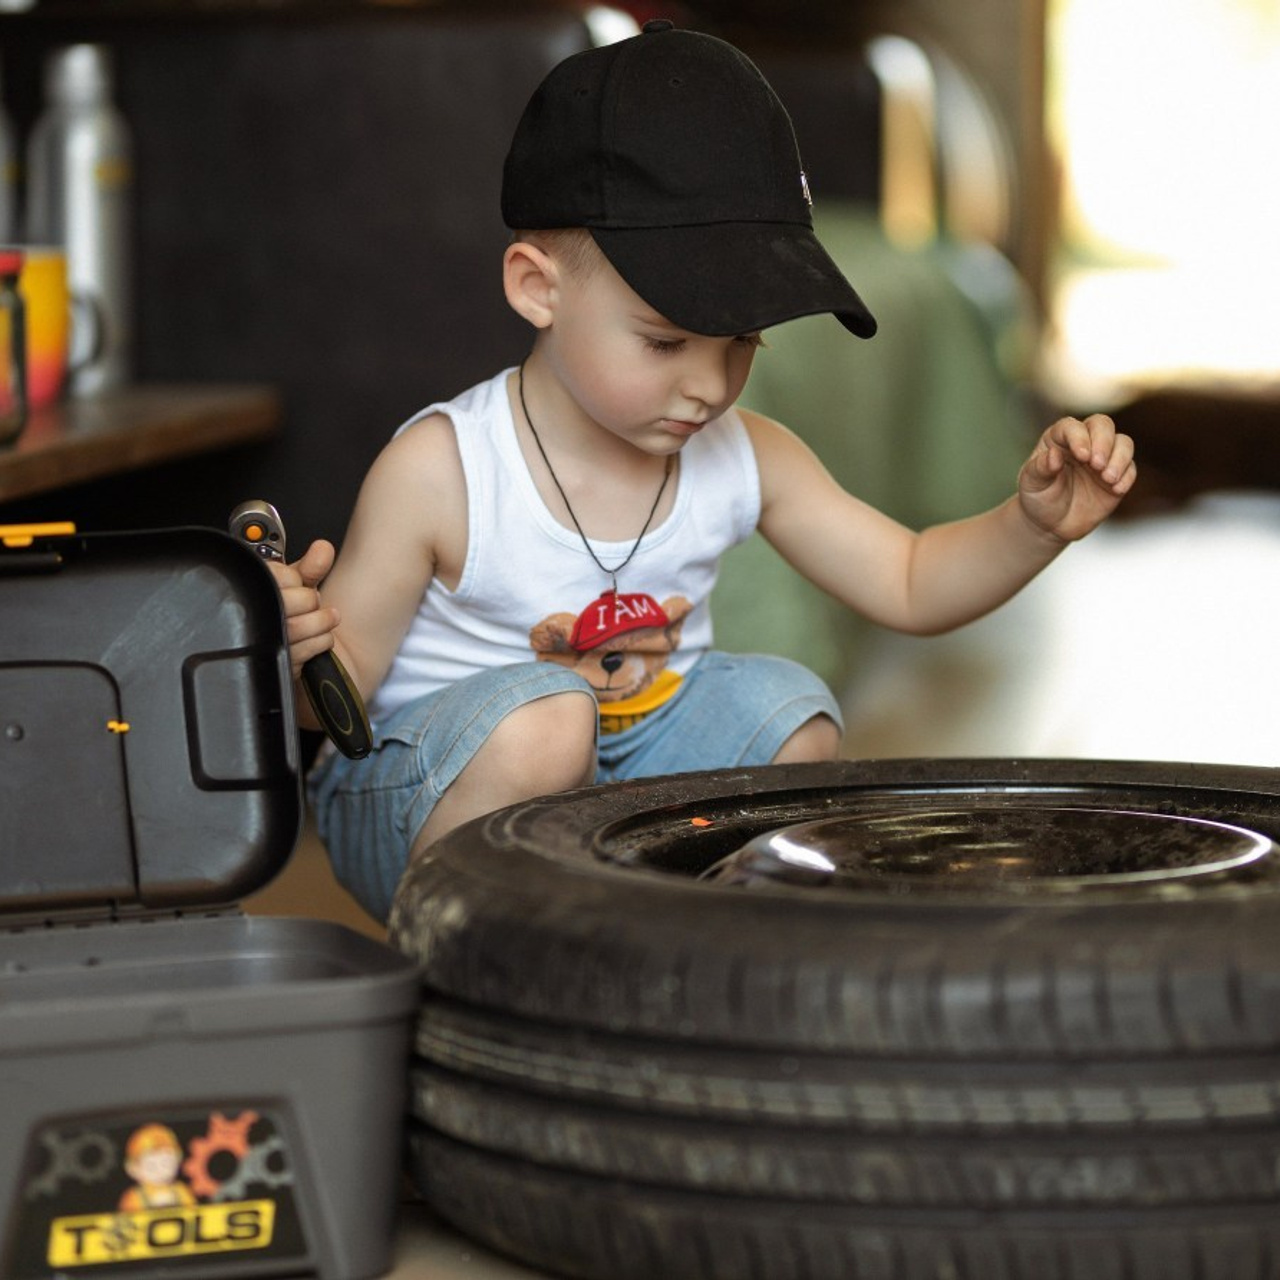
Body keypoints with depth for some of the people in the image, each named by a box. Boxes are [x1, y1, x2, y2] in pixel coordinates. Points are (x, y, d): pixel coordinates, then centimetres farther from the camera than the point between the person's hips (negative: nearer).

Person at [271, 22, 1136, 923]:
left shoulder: (744, 460, -3)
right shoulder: (438, 474, -19)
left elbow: (910, 586, 3)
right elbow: (345, 689, -14)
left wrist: (1034, 525, -15)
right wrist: (297, 648, -38)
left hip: (629, 795, 6)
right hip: (427, 812, -5)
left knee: (788, 711, -14)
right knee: (541, 717, -34)